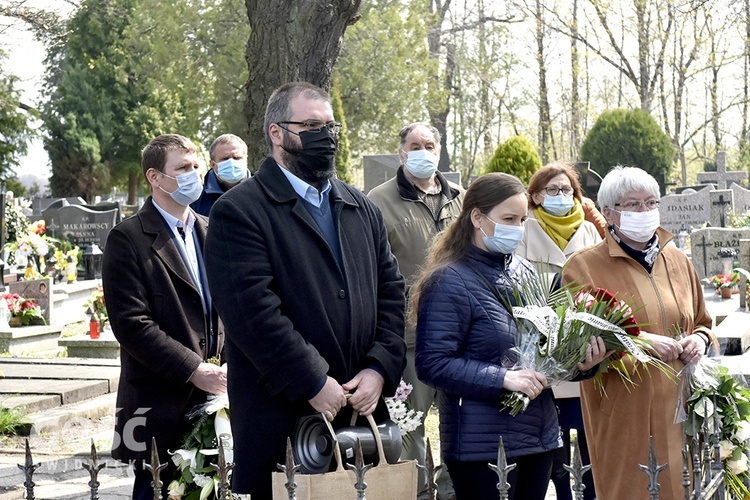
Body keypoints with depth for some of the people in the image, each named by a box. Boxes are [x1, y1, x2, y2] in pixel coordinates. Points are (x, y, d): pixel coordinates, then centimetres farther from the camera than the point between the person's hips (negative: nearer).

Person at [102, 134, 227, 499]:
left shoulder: (211, 232, 13)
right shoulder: (128, 239, -6)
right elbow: (131, 323, -13)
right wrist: (193, 369, -16)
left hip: (214, 395, 5)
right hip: (161, 405, -5)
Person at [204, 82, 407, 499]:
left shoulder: (363, 209, 15)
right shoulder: (240, 211, -6)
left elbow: (391, 292, 12)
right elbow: (253, 309, -15)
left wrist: (381, 369, -3)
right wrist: (314, 383, -16)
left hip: (364, 413, 5)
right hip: (281, 420, -5)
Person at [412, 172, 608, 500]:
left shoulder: (524, 272, 11)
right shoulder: (450, 282, -11)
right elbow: (433, 364, -17)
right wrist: (503, 379, -23)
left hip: (539, 435, 7)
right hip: (482, 446, -7)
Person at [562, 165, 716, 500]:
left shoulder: (677, 261, 13)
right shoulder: (583, 267, -4)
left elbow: (702, 324, 24)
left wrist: (699, 340, 1)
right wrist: (640, 341, -18)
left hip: (679, 408, 5)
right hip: (622, 415, -5)